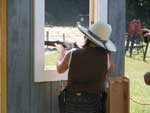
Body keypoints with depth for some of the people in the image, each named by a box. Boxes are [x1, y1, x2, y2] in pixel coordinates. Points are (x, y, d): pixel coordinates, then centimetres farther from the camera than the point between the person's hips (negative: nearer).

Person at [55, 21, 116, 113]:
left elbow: (60, 69, 11)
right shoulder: (107, 56, -12)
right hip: (94, 104, 0)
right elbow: (111, 69, 13)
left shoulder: (72, 55, -11)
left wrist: (61, 51, 28)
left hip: (73, 102, 1)